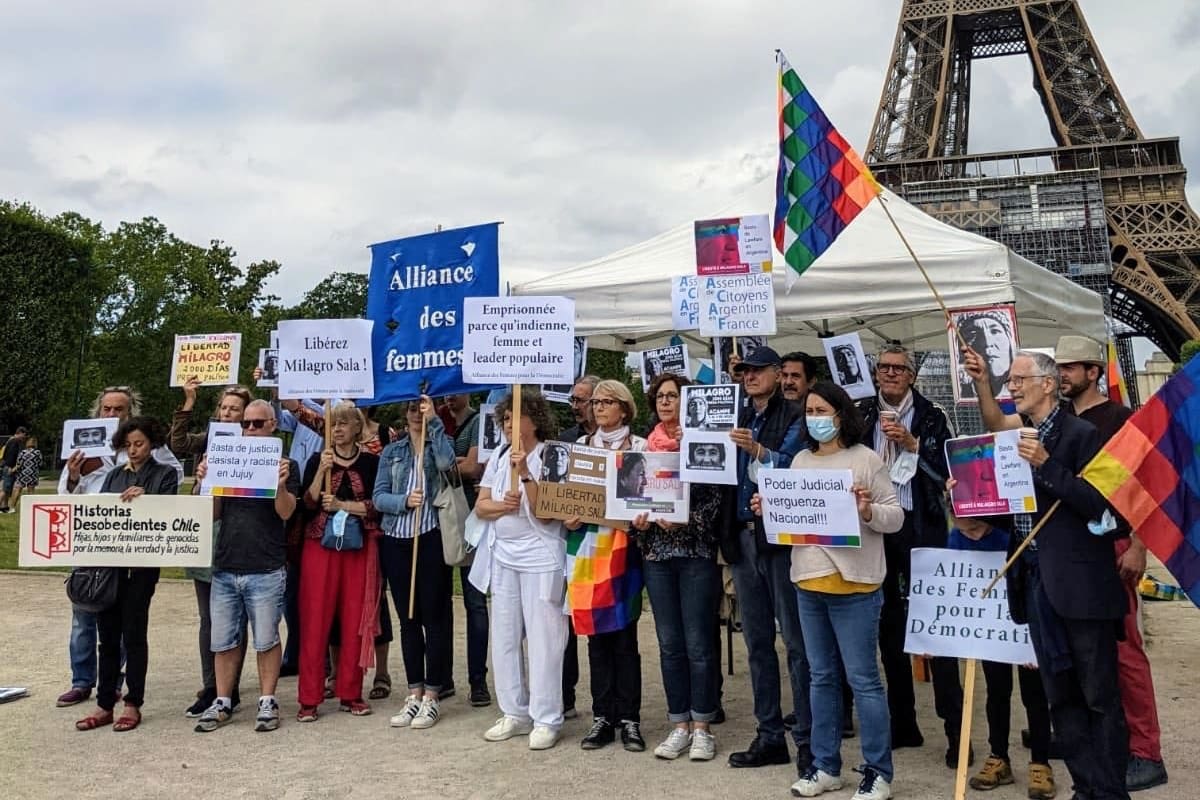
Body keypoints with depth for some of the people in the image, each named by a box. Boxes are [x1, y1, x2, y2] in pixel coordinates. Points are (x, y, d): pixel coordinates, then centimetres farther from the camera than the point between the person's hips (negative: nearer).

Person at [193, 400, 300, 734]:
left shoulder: (285, 465, 1)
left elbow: (286, 512, -9)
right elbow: (214, 513, 12)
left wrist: (281, 484, -26)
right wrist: (205, 482, -4)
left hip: (266, 570, -4)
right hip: (225, 567, 4)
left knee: (266, 640, 3)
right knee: (223, 641, 9)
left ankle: (267, 702, 14)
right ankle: (222, 702, 20)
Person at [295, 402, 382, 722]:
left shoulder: (371, 462, 5)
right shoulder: (316, 461, 8)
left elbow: (377, 505, -3)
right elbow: (308, 503, -3)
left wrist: (342, 505, -11)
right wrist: (322, 471, -13)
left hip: (359, 548, 0)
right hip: (320, 546, 0)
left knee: (355, 621, 2)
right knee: (315, 621, -2)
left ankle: (350, 693, 13)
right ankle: (309, 698, 4)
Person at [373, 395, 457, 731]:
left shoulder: (440, 441, 6)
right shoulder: (391, 451, 14)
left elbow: (446, 462, -18)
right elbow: (379, 496, 5)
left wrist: (434, 421, -15)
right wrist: (404, 501, -14)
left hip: (430, 539, -3)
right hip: (395, 540, 4)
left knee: (433, 617, 0)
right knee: (408, 619, 9)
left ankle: (432, 696, 8)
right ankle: (414, 694, 18)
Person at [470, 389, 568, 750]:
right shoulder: (498, 457, 10)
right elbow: (480, 506, 6)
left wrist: (525, 474, -24)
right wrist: (503, 505, -13)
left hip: (540, 557, -6)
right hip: (502, 556, 6)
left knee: (543, 638, -2)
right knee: (504, 637, 10)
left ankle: (546, 720, 8)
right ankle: (514, 713, 22)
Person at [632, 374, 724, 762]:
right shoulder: (647, 446, 10)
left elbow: (714, 498, -8)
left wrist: (684, 521, -22)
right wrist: (638, 519, -5)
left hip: (696, 552, -4)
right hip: (656, 553, 5)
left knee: (698, 643, 1)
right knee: (670, 643, 9)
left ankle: (701, 726, 13)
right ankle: (679, 725, 19)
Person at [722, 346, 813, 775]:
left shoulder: (794, 417, -2)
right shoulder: (738, 420, 15)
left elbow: (789, 465, -14)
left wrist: (758, 450, -28)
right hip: (743, 537, 6)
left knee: (796, 640, -3)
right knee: (757, 641, 11)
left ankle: (808, 740, 4)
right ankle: (770, 736, 20)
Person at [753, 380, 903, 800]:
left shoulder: (866, 459, -5)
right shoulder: (801, 460, 11)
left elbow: (896, 516, -6)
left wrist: (868, 511, -26)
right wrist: (769, 511, -5)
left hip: (853, 584, -6)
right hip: (808, 581, 6)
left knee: (862, 678, 0)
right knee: (822, 676, 14)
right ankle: (825, 765, 25)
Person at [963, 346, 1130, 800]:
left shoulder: (1080, 433, -8)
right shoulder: (1018, 432, 12)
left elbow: (1097, 504, -14)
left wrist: (1046, 464, -20)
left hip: (1081, 582, -7)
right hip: (1037, 580, 7)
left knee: (1100, 694, 3)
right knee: (1060, 694, 12)